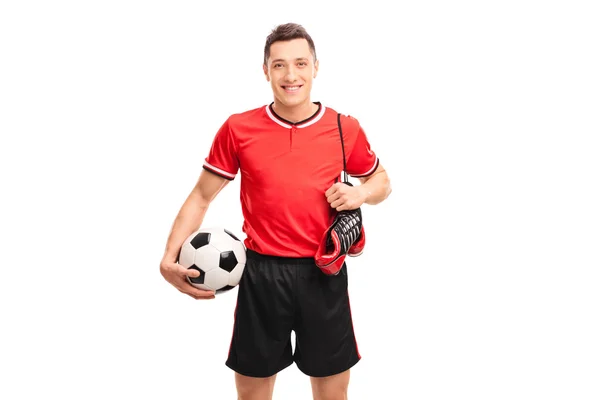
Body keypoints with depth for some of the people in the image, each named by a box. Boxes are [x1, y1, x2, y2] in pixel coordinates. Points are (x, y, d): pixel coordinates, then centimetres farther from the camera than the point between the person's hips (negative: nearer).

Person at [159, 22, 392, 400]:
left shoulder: (345, 128, -1)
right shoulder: (238, 129, -3)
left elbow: (382, 181, 14)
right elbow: (201, 197, 3)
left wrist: (361, 193, -9)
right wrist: (170, 257, -8)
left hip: (323, 274, 1)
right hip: (262, 274, 0)